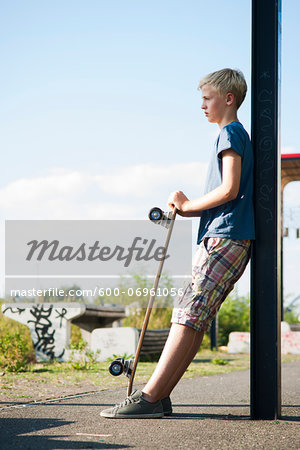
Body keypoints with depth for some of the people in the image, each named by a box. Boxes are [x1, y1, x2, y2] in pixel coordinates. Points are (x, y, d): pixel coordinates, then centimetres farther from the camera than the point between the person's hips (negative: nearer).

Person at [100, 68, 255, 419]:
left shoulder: (230, 132, -5)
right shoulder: (237, 135, 26)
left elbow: (229, 189, -17)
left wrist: (189, 205, -4)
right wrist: (185, 211, 13)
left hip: (225, 240, -10)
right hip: (220, 240, 10)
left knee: (189, 314, -16)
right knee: (193, 319, 4)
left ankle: (149, 397, -22)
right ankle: (159, 397, 2)